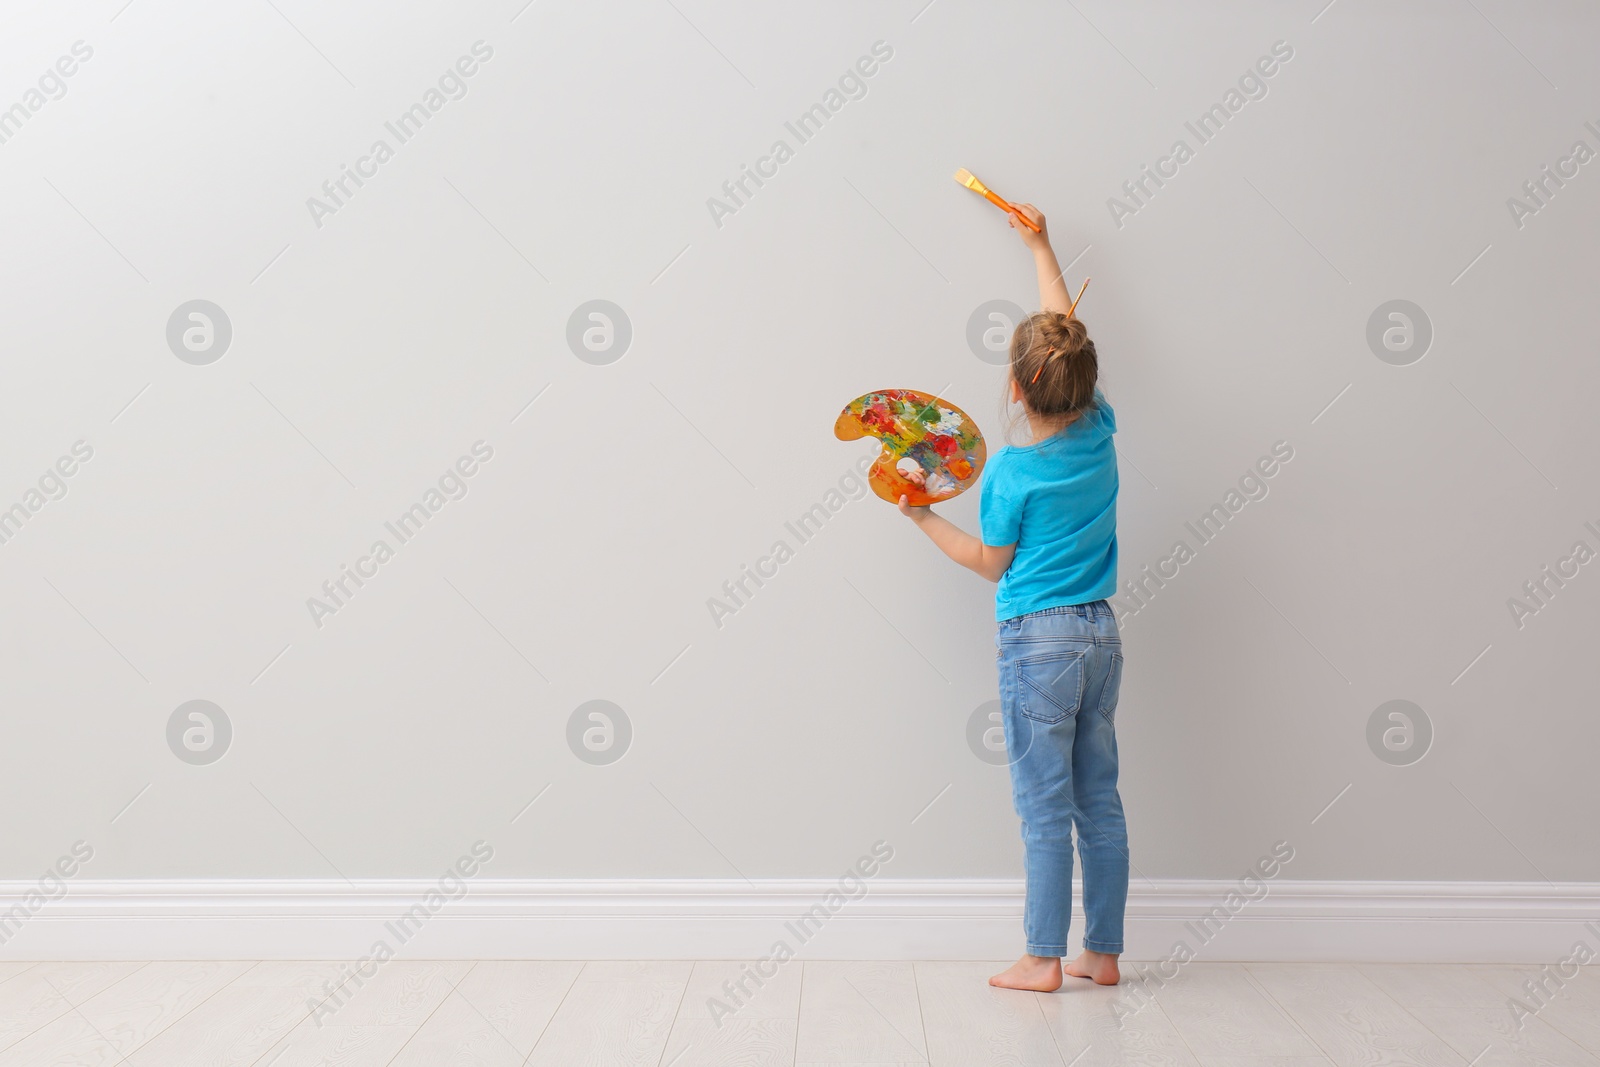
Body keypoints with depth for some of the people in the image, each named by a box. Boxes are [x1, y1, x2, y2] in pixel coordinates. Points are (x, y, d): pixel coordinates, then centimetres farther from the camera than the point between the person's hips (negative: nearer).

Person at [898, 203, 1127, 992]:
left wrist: (922, 517, 10)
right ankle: (1104, 952, 21)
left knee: (1046, 809, 1)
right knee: (1100, 802, 12)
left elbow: (991, 564, -1)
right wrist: (1041, 248, 27)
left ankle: (1044, 958, 9)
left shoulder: (1011, 471, -13)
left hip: (1038, 640, -6)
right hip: (1101, 636, 6)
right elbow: (1068, 341, 16)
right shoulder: (1098, 435, 2)